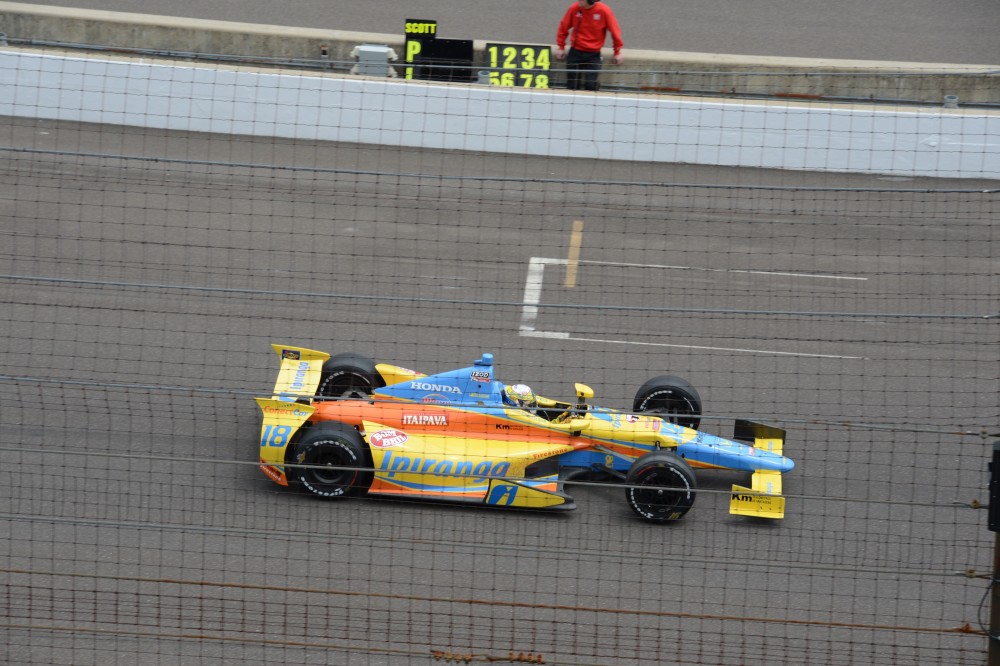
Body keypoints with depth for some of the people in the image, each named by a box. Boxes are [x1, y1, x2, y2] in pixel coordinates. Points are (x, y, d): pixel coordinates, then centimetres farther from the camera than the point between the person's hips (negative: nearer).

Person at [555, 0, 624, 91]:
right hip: (575, 53, 2)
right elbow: (563, 27, 7)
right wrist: (561, 47, 10)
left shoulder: (604, 11, -13)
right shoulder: (574, 8, -8)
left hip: (593, 55, -2)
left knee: (590, 86, -8)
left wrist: (617, 53, 4)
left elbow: (615, 31, -2)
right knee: (572, 85, 3)